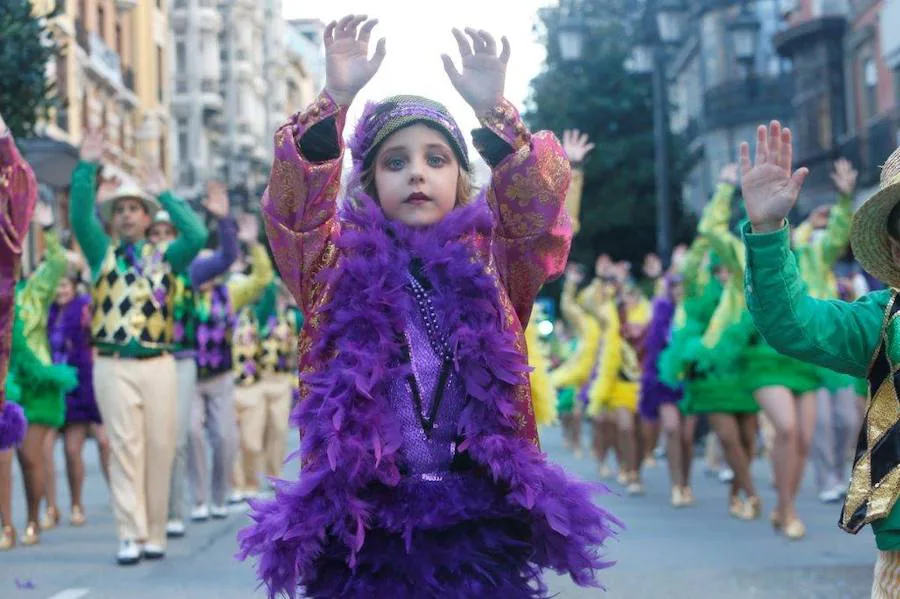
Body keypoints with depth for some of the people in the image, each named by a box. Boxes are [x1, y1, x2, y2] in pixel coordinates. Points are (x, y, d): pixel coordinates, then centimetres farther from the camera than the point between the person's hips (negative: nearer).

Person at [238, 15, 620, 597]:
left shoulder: (492, 265, 7)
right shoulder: (342, 266, 6)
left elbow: (539, 198, -8)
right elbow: (294, 199, -9)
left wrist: (492, 109, -23)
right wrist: (338, 97, -21)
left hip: (480, 522, 1)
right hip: (365, 523, 0)